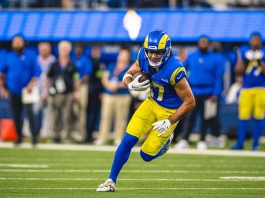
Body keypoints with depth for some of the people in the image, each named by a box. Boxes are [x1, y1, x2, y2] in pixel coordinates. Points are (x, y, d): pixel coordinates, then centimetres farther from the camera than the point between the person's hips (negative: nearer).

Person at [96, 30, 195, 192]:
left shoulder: (174, 70, -32)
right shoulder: (144, 57, -15)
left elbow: (190, 102, -24)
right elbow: (128, 75, 1)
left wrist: (169, 122, -23)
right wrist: (131, 84, -24)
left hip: (169, 111, -5)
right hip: (152, 102, 5)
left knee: (147, 154, -3)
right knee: (128, 140, -8)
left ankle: (166, 139, 30)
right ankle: (111, 181, 5)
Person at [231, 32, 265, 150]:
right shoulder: (243, 52, 7)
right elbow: (238, 71, 2)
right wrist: (246, 61, -10)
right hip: (246, 89, 1)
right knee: (243, 116, -4)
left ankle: (256, 143, 6)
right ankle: (240, 143, 0)